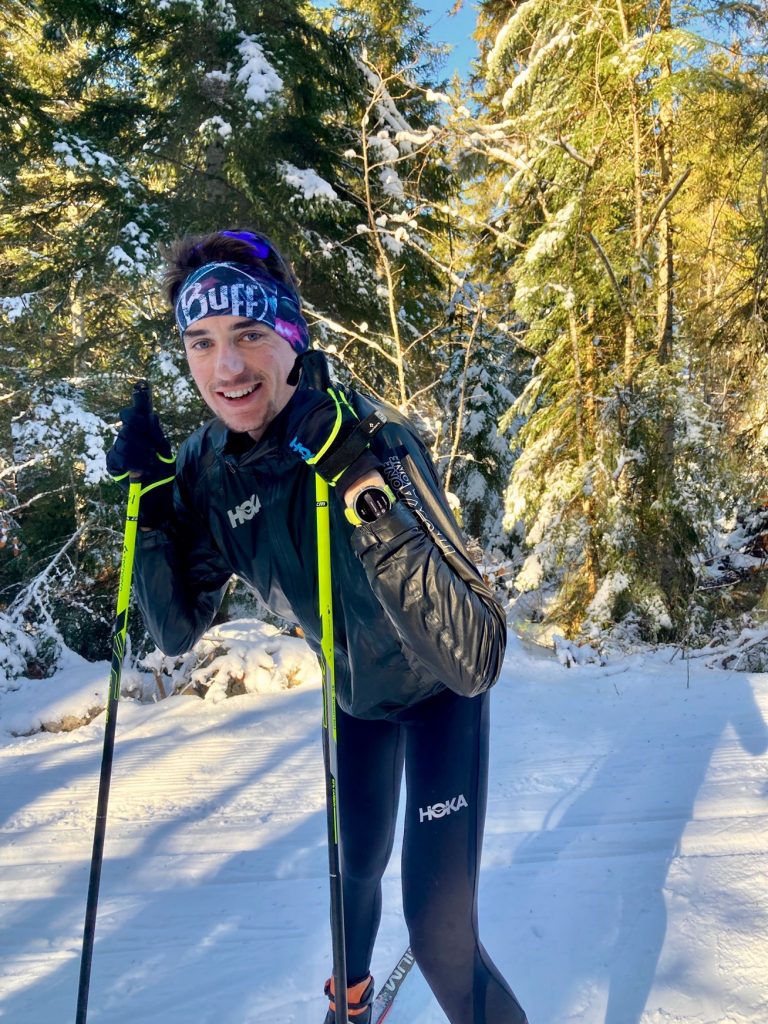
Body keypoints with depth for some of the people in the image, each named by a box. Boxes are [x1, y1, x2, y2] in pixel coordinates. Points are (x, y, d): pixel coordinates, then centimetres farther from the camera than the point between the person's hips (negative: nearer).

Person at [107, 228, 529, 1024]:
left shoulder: (366, 434, -34)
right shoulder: (206, 467, -16)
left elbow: (475, 660, -42)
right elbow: (177, 632, -8)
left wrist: (366, 491, -51)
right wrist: (149, 504, -21)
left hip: (439, 689, -5)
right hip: (355, 692, 5)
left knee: (440, 937, -11)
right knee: (356, 863, 26)